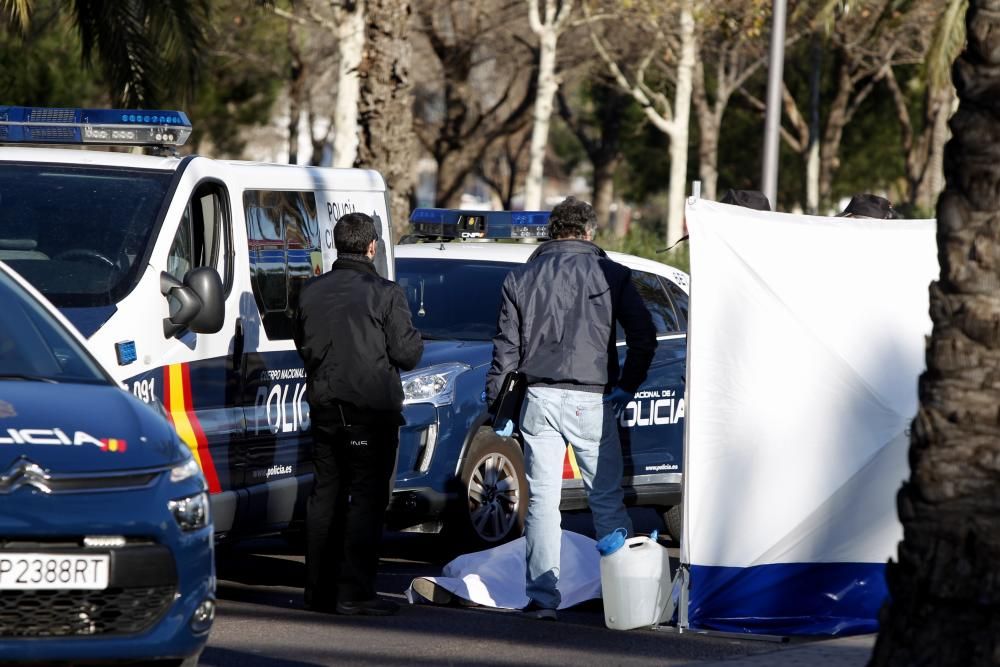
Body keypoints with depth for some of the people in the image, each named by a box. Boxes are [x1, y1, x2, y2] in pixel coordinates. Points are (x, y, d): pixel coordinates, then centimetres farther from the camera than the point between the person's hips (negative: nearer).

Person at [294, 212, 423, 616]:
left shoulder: (312, 292, 6)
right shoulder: (385, 294, -12)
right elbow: (406, 353, -11)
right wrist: (415, 338, 10)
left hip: (324, 405, 6)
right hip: (371, 408, -6)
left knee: (326, 493, 13)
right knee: (367, 498, -3)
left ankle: (319, 590, 15)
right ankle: (353, 593, -10)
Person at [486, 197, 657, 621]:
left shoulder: (521, 279, 9)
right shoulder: (609, 274, 2)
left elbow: (506, 348, 8)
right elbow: (643, 334, -4)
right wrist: (627, 385, 5)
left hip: (540, 399, 1)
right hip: (592, 402, -1)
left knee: (541, 500, 3)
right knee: (607, 500, 5)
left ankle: (542, 597, -3)